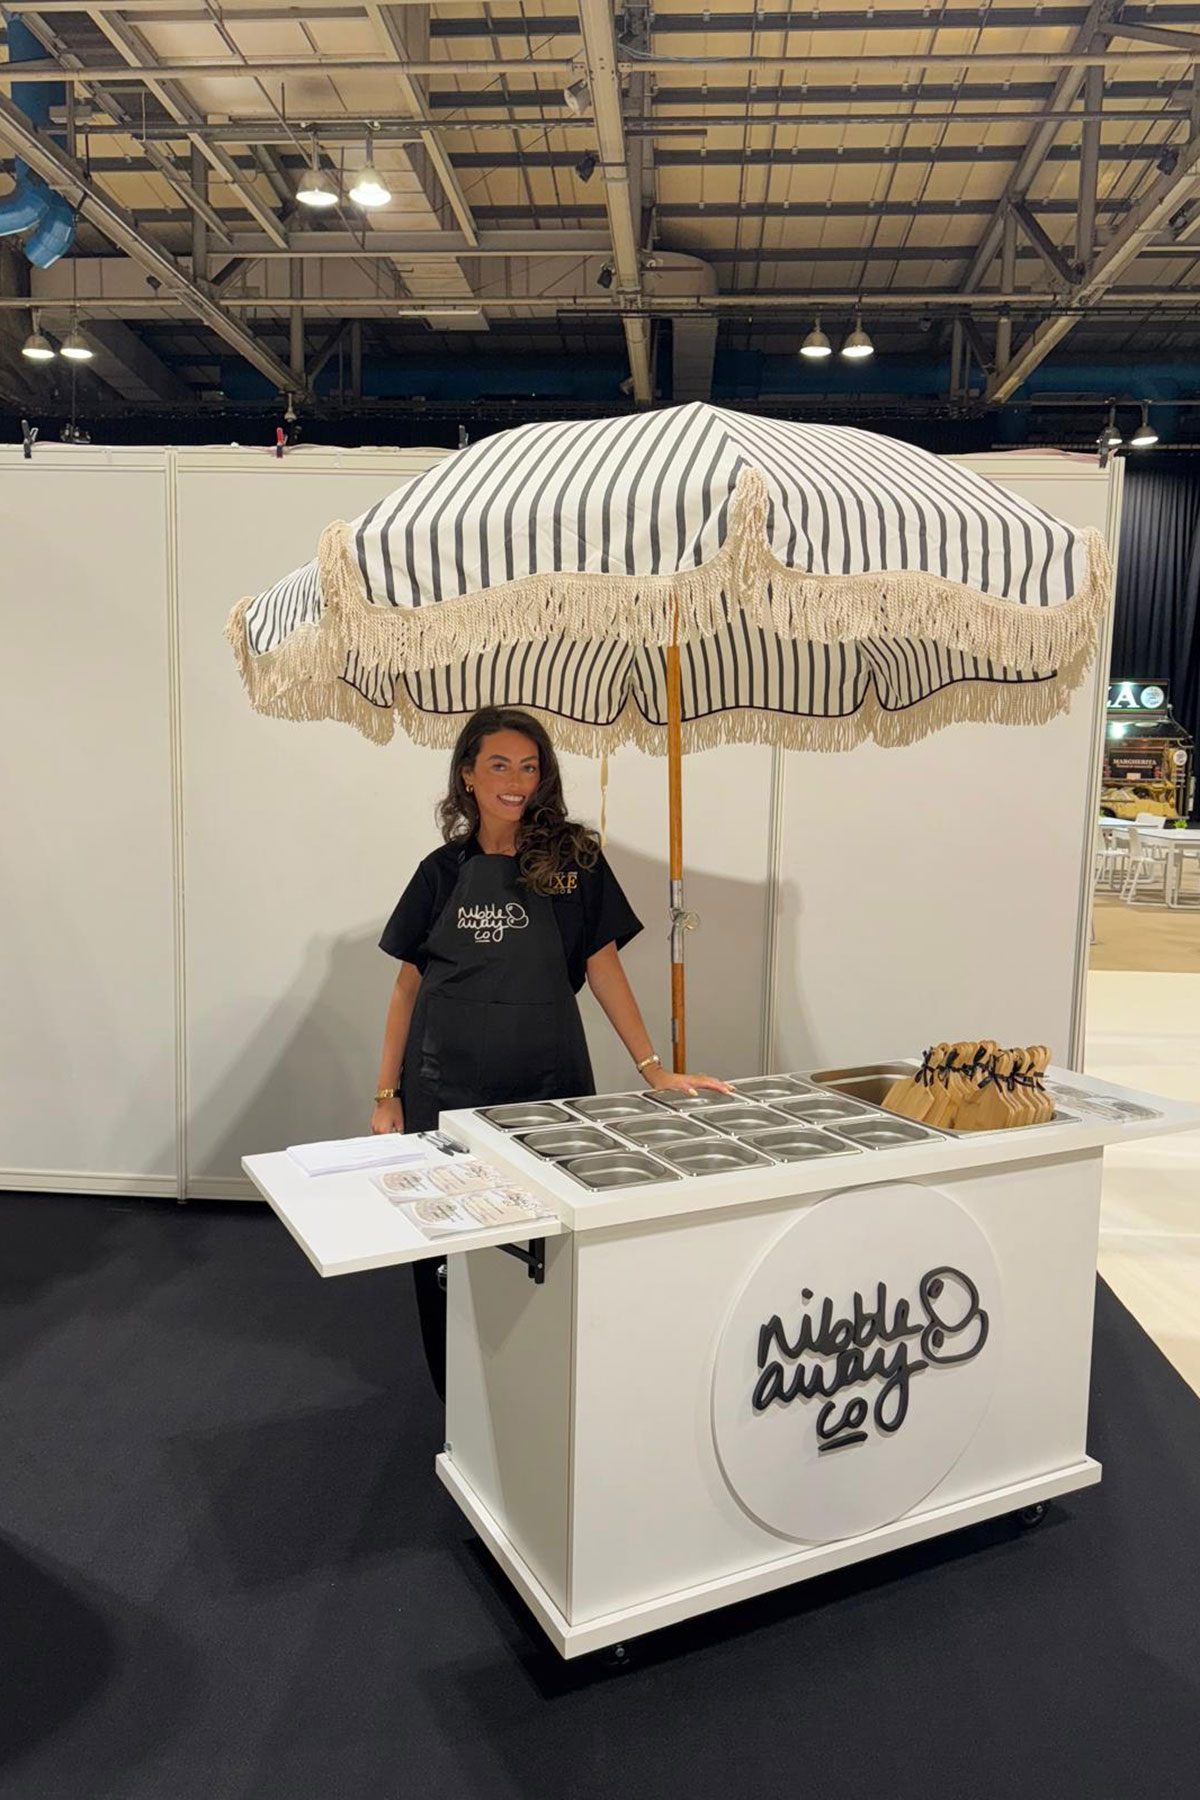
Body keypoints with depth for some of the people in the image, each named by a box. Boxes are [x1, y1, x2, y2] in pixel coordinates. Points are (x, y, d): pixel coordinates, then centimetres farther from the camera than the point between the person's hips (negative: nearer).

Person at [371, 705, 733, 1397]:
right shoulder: (444, 871, 6)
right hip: (447, 1089, 1)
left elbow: (603, 965, 2)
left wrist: (653, 1067, -3)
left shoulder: (574, 860, 2)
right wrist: (388, 1094, 4)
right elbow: (409, 985, 8)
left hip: (548, 1082, -1)